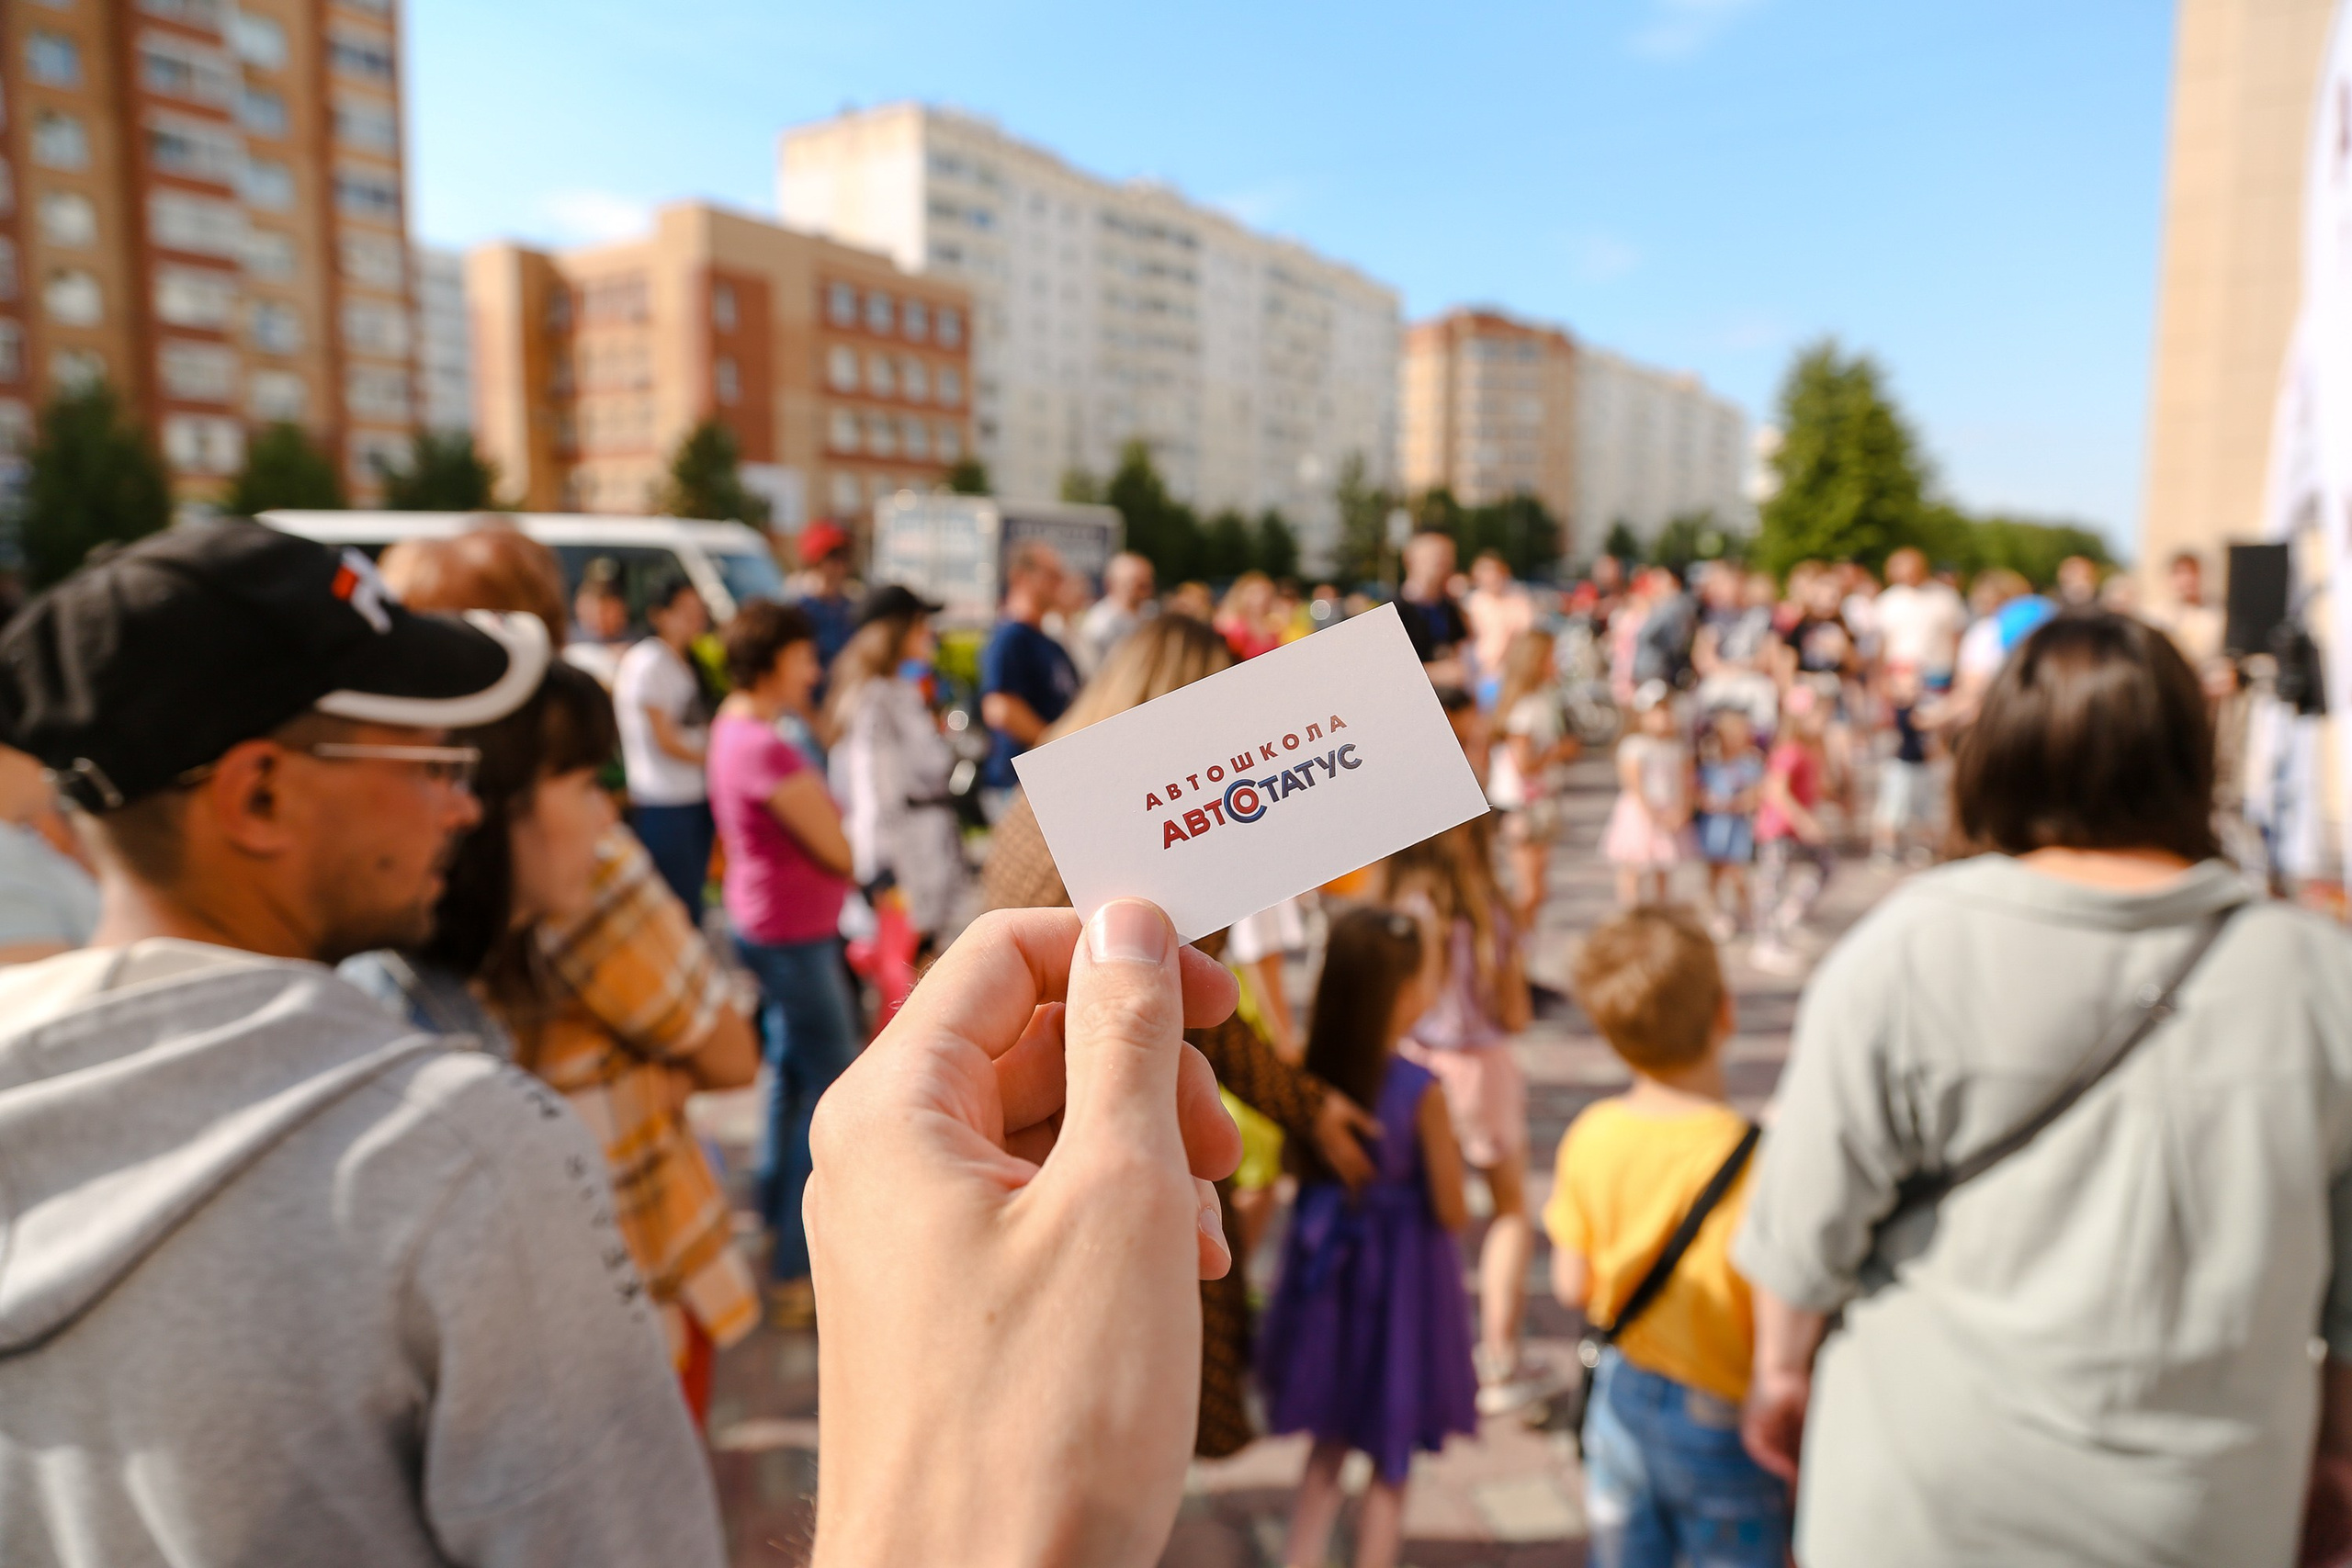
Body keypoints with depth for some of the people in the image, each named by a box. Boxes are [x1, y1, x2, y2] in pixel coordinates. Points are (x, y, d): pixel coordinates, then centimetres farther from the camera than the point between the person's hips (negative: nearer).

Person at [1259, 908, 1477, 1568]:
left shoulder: (1310, 1076, -9)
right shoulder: (1420, 1090, -23)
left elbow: (1296, 1172, 2)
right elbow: (1452, 1214, -14)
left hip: (1326, 1270, 4)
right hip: (1401, 1278, -4)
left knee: (1328, 1446, 23)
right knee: (1391, 1465, 16)